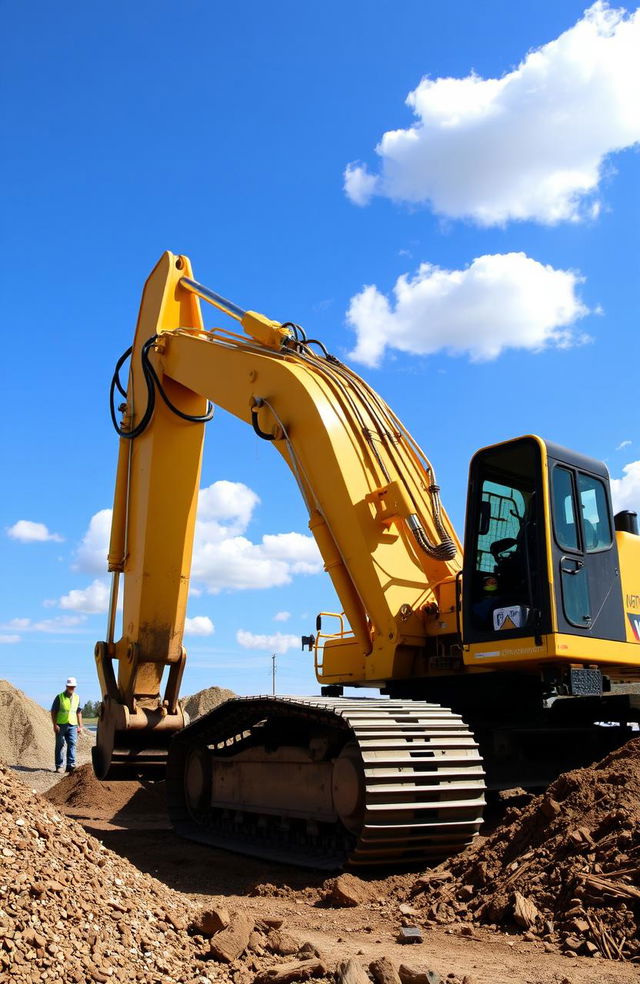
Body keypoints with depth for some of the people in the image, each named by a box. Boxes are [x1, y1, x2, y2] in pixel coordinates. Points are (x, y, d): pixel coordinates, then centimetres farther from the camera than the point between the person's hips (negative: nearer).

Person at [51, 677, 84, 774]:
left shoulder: (77, 698, 12)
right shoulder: (60, 697, -1)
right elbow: (53, 711, -2)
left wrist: (80, 726, 12)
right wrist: (55, 725, -11)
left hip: (72, 725, 3)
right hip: (61, 725, -3)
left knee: (72, 744, -7)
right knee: (60, 745, 2)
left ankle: (70, 765, -8)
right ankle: (59, 766, 8)